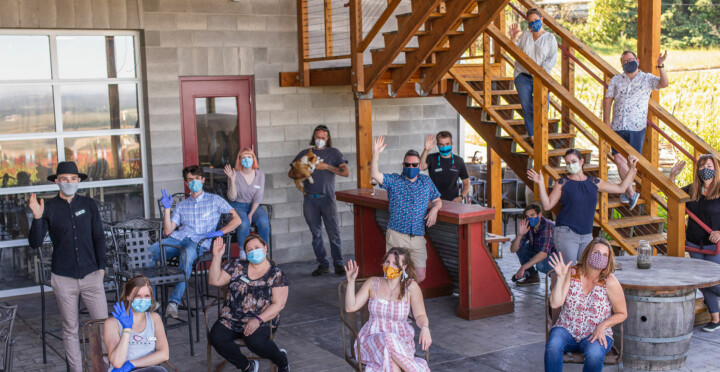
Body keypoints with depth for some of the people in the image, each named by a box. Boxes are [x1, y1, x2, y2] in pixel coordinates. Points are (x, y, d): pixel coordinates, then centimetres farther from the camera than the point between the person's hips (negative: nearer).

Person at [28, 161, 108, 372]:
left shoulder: (89, 205, 4)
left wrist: (101, 266, 6)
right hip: (63, 278, -1)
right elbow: (35, 243, -7)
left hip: (91, 275, 1)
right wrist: (37, 217, -21)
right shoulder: (49, 208, -2)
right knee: (70, 330, 9)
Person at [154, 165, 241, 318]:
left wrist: (220, 232, -5)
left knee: (187, 255, -41)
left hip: (199, 241, -4)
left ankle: (174, 301, -45)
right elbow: (167, 231, 17)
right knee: (150, 251, -27)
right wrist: (167, 208, 7)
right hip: (177, 238, 4)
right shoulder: (181, 205, 27)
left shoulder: (214, 200, 17)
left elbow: (237, 219, 9)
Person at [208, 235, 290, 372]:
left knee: (255, 341, -34)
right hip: (231, 319, 4)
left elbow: (279, 304, -7)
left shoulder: (277, 275, 0)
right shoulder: (237, 266, 10)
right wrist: (217, 256, -7)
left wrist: (258, 320, -20)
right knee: (216, 338, -24)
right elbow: (215, 281, 5)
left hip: (262, 321, -4)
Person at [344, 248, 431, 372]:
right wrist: (351, 281, -7)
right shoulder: (373, 283, 4)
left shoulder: (410, 286, -1)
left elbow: (420, 315, 3)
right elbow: (350, 307, 3)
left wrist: (425, 328, -18)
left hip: (402, 340, -1)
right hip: (373, 338, 1)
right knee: (389, 340, -36)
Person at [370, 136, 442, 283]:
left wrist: (434, 209, -3)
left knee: (420, 276, 1)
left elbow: (437, 200, 21)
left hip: (418, 237, 3)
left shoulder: (426, 181, 14)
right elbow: (374, 174, -12)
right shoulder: (393, 180, 3)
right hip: (397, 235, -3)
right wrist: (376, 153, -24)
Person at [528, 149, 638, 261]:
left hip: (587, 235, 4)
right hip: (566, 233, -4)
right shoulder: (563, 183, 2)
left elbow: (621, 188, 20)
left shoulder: (594, 182, 12)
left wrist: (632, 169, 16)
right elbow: (547, 205, -3)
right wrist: (541, 183, -11)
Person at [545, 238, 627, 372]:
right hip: (566, 330, 1)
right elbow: (555, 304, -11)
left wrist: (602, 326, -13)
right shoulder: (571, 273, -4)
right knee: (553, 346, -33)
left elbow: (622, 314, 4)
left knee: (594, 354, -35)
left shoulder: (610, 282, -7)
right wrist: (561, 277, -20)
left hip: (596, 335, -1)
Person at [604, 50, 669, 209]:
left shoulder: (647, 79, 4)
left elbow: (664, 83, -13)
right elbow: (608, 100, 11)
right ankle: (631, 192, 1)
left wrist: (660, 66, -26)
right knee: (618, 158, -9)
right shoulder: (616, 80, 9)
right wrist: (606, 120, 3)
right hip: (618, 126, 2)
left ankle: (626, 190, 23)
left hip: (637, 127, -1)